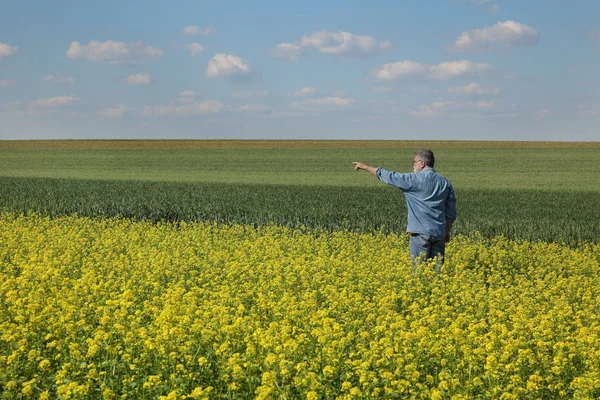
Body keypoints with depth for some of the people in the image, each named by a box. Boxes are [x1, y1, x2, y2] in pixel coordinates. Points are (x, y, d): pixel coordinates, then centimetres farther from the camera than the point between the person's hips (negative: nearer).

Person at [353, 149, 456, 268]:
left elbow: (389, 176, -2)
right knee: (438, 268, 8)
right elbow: (451, 212, 12)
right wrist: (447, 231, 24)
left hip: (421, 232, -5)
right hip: (439, 233, 5)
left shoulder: (415, 180, -8)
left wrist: (365, 167, 9)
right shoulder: (445, 183, 9)